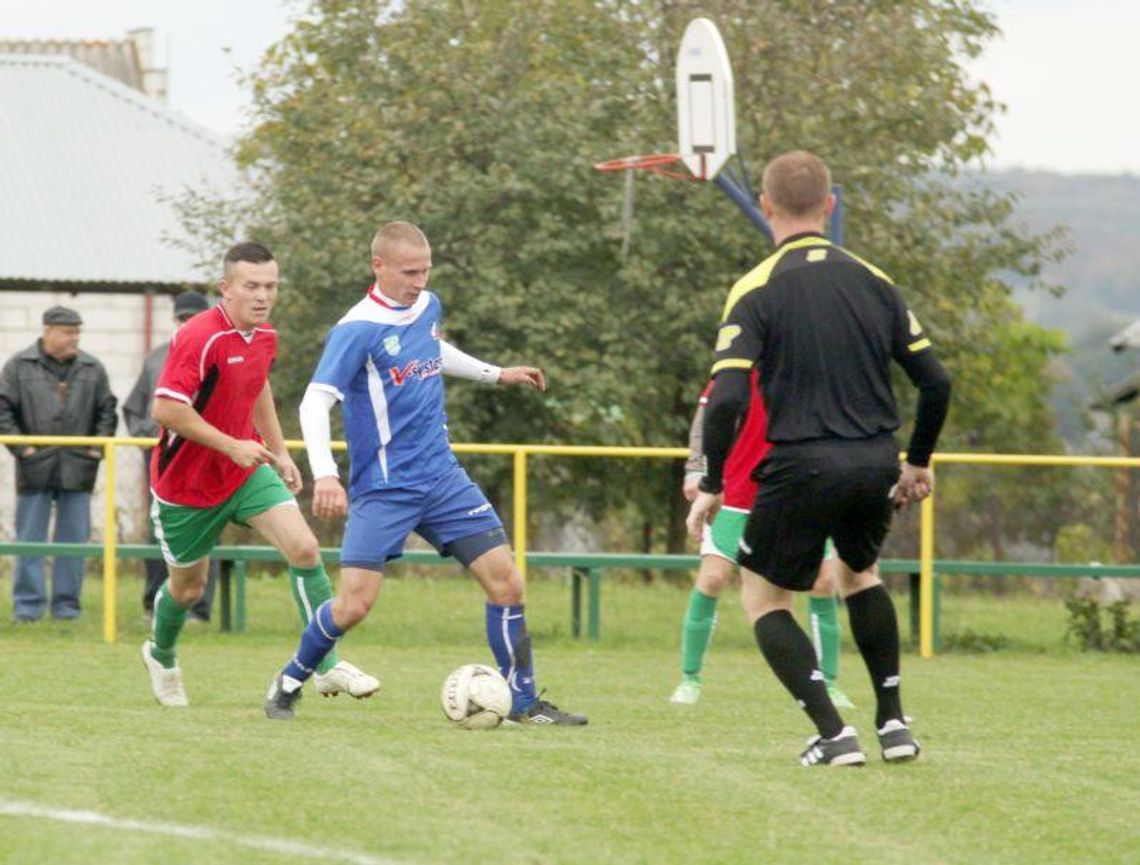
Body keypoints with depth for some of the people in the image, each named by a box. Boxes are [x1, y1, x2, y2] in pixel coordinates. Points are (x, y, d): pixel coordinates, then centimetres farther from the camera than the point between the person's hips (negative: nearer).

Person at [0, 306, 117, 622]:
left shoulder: (92, 369, 8)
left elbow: (106, 411, 13)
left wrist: (98, 447, 1)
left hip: (78, 467, 2)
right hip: (35, 466, -2)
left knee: (74, 538, 3)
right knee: (29, 538, 0)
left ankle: (67, 603, 10)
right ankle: (28, 604, 4)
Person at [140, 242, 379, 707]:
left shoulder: (265, 336, 0)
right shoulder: (198, 337, -25)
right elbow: (166, 408, -29)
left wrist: (279, 451, 19)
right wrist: (232, 446, -28)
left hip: (247, 472, 5)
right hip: (187, 483, -5)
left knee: (305, 548, -15)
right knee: (188, 586, 12)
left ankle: (328, 666, -11)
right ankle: (161, 656, 44)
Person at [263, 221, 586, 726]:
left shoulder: (428, 307, 7)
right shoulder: (357, 331, -15)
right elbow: (314, 403, -23)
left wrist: (497, 375, 36)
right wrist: (324, 474, -36)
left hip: (442, 477, 6)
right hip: (383, 489, -6)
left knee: (506, 583, -2)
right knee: (354, 605, -14)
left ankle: (523, 704, 9)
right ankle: (289, 683, 12)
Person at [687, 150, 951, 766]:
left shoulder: (756, 290, -5)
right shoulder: (874, 283, 8)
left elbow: (727, 398, -14)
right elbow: (935, 381, 9)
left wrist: (710, 487, -4)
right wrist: (918, 463, 23)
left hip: (802, 465, -5)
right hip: (877, 464, 5)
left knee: (763, 595, 15)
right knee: (860, 572, 32)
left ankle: (833, 733, -1)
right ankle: (893, 723, 24)